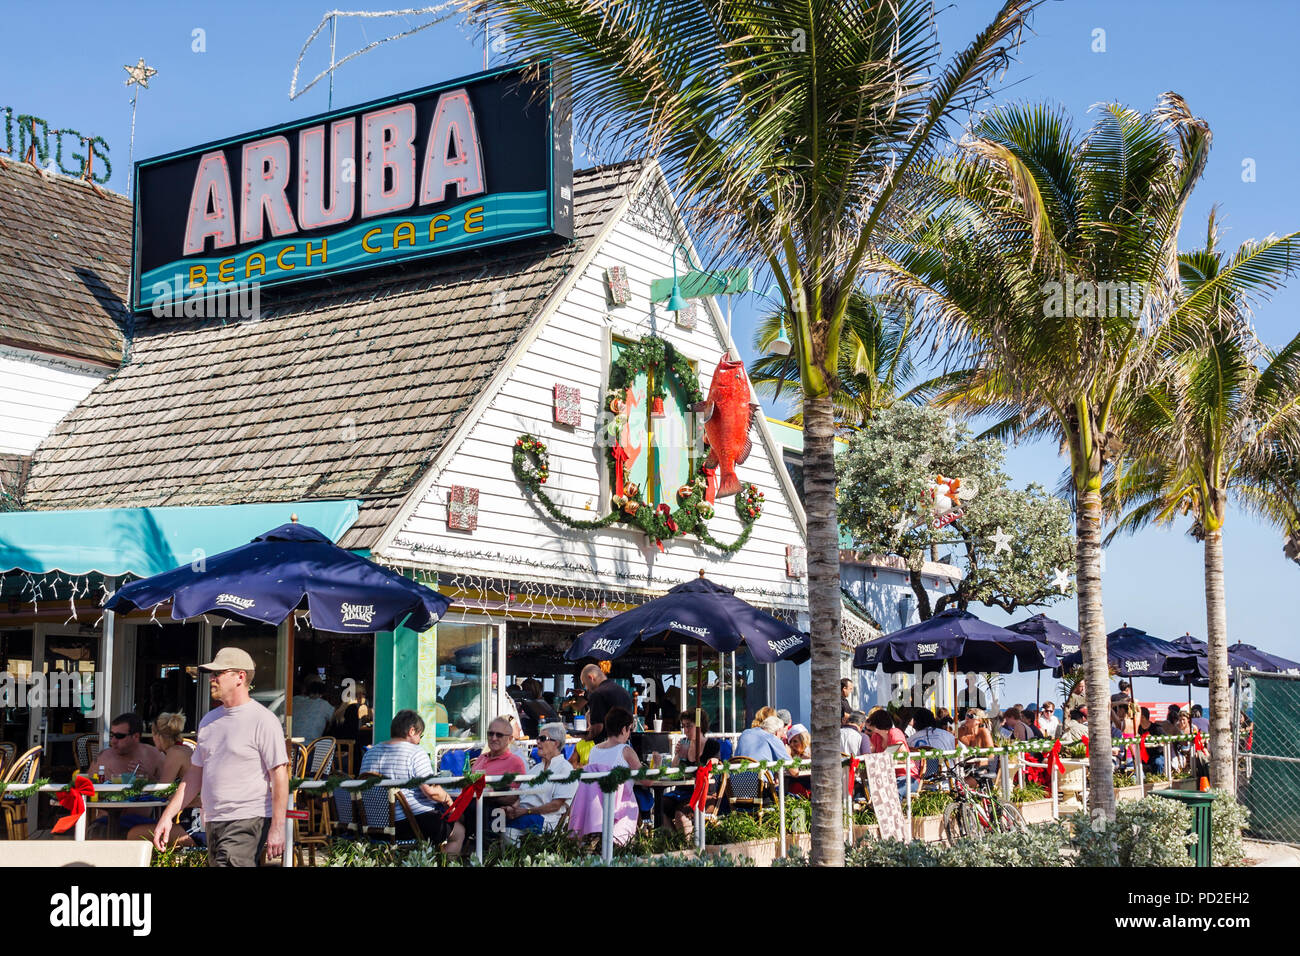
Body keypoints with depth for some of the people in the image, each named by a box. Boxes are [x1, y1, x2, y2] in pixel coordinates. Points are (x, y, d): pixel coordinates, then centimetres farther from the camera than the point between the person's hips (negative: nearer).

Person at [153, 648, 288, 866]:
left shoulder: (263, 721, -7)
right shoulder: (209, 720, 16)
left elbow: (279, 776, -10)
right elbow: (195, 774, 21)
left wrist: (277, 828, -15)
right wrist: (167, 815, 15)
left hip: (247, 822, -8)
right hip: (212, 823, 8)